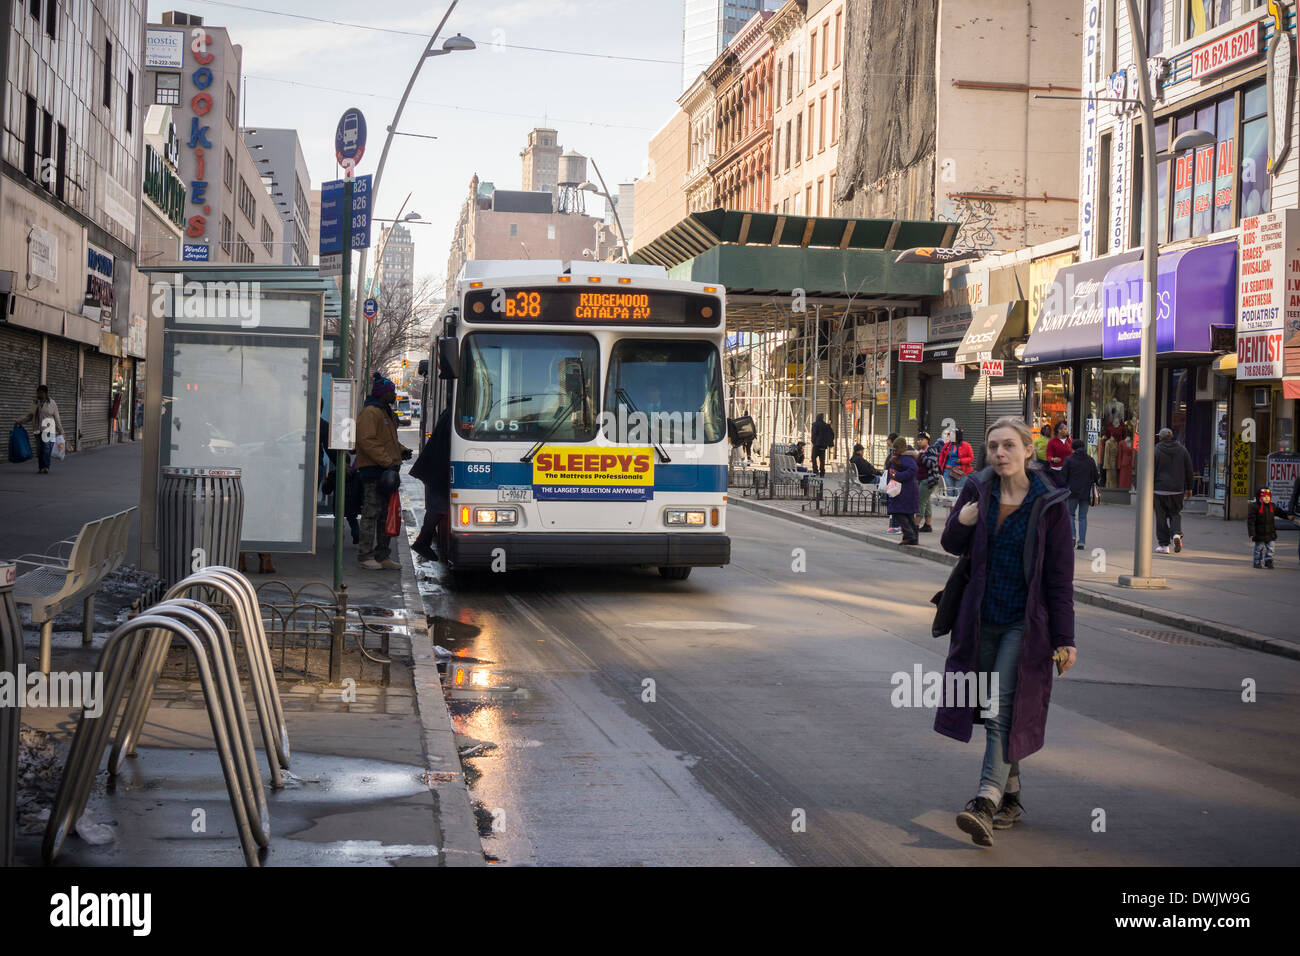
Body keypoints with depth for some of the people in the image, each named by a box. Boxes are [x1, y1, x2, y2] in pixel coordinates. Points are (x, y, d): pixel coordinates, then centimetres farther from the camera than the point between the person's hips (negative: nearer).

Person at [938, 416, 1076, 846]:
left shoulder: (1049, 506, -8)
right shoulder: (977, 490, 2)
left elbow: (1060, 579, -6)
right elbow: (952, 545, 10)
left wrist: (1065, 640, -8)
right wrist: (961, 521, -14)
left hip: (1025, 624, -4)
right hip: (981, 619, 5)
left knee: (1003, 710, -14)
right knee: (994, 710, 12)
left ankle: (986, 802, -22)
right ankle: (1011, 795, 27)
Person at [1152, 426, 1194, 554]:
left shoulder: (1156, 451, -8)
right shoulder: (1182, 450, 4)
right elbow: (1189, 471, 9)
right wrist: (1188, 488, 17)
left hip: (1160, 490, -3)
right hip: (1178, 490, 3)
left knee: (1161, 517, 4)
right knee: (1175, 513, 17)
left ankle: (1163, 545, 4)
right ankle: (1176, 533, -9)